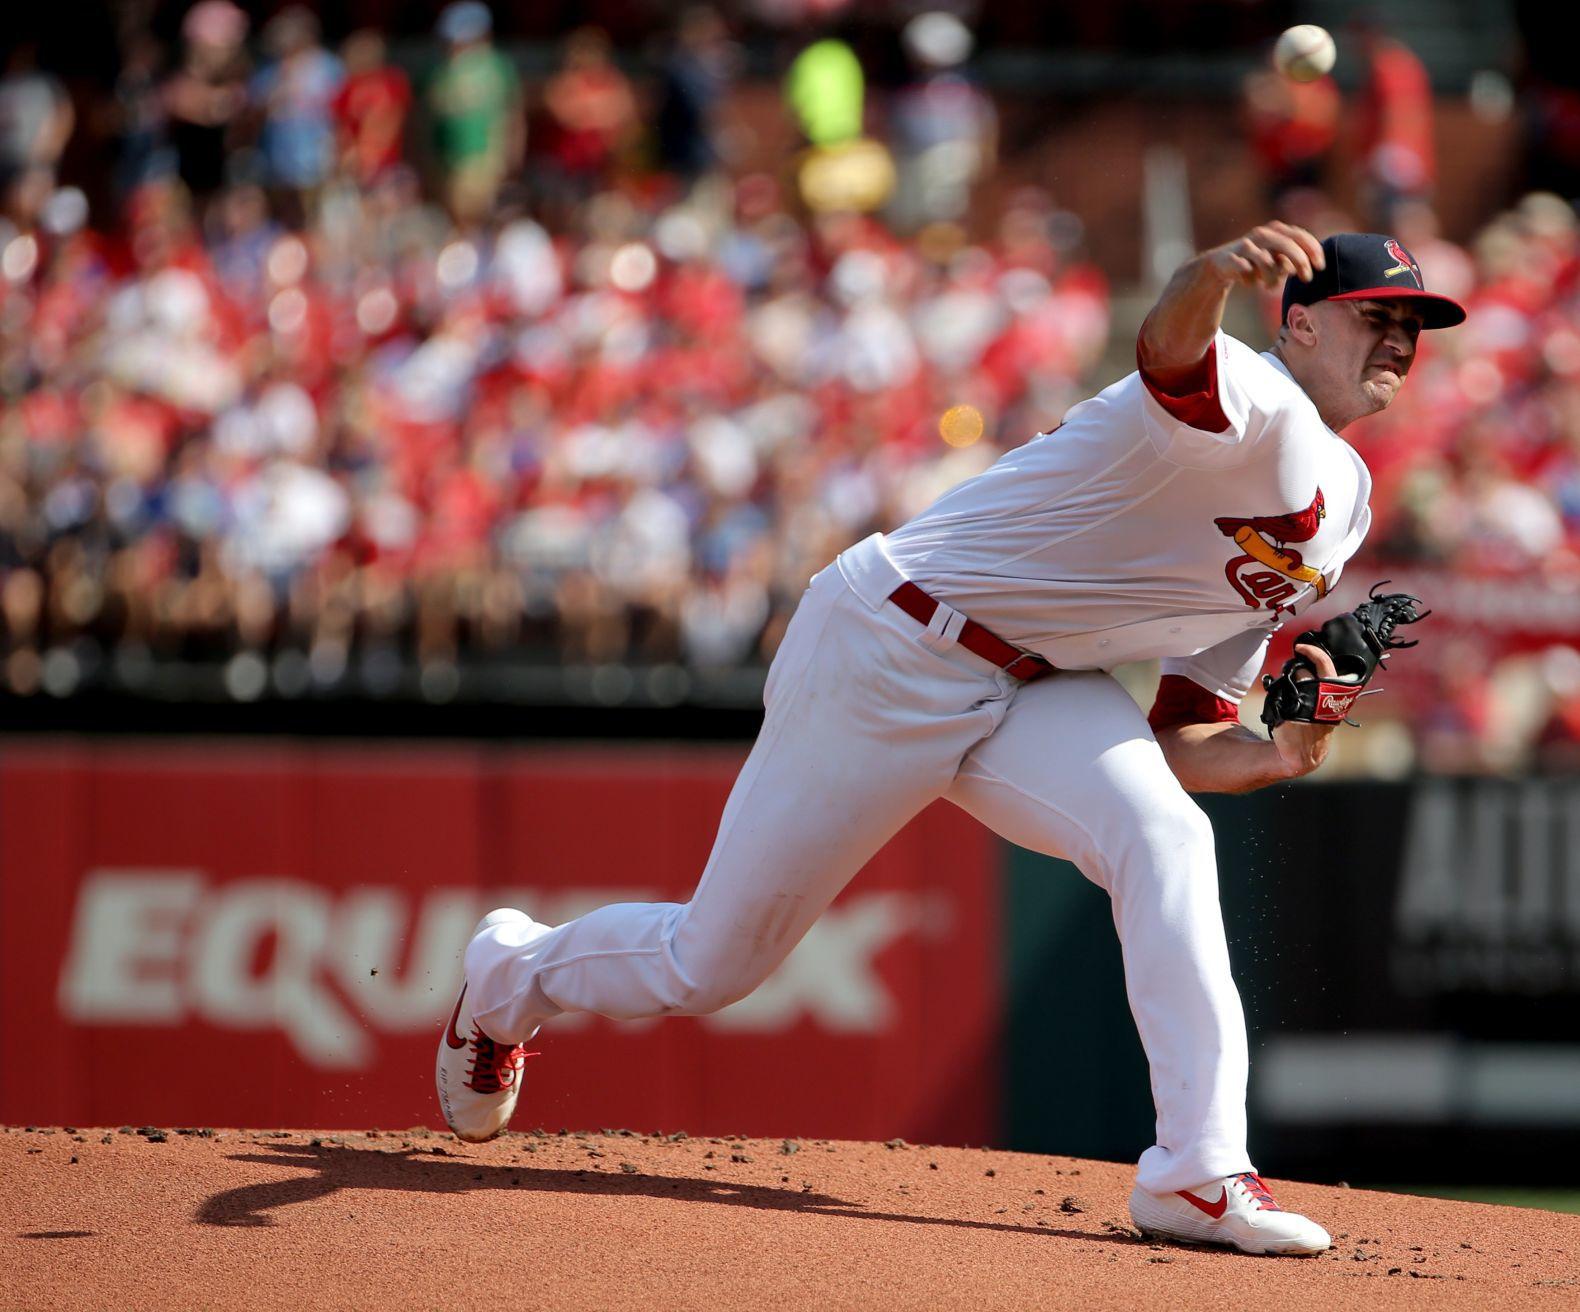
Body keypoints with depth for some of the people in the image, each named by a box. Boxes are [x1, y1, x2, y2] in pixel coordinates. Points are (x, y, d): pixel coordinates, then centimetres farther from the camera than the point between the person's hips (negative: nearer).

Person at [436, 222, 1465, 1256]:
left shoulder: (1343, 505, 8)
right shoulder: (1251, 403, -20)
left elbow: (1181, 746, 10)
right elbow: (1170, 345, -49)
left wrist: (1283, 754, -10)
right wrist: (1216, 274, -71)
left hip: (1038, 690, 7)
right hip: (883, 655, -7)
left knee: (1161, 834, -25)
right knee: (709, 964, 6)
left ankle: (1199, 1172, -27)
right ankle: (509, 974, 38)